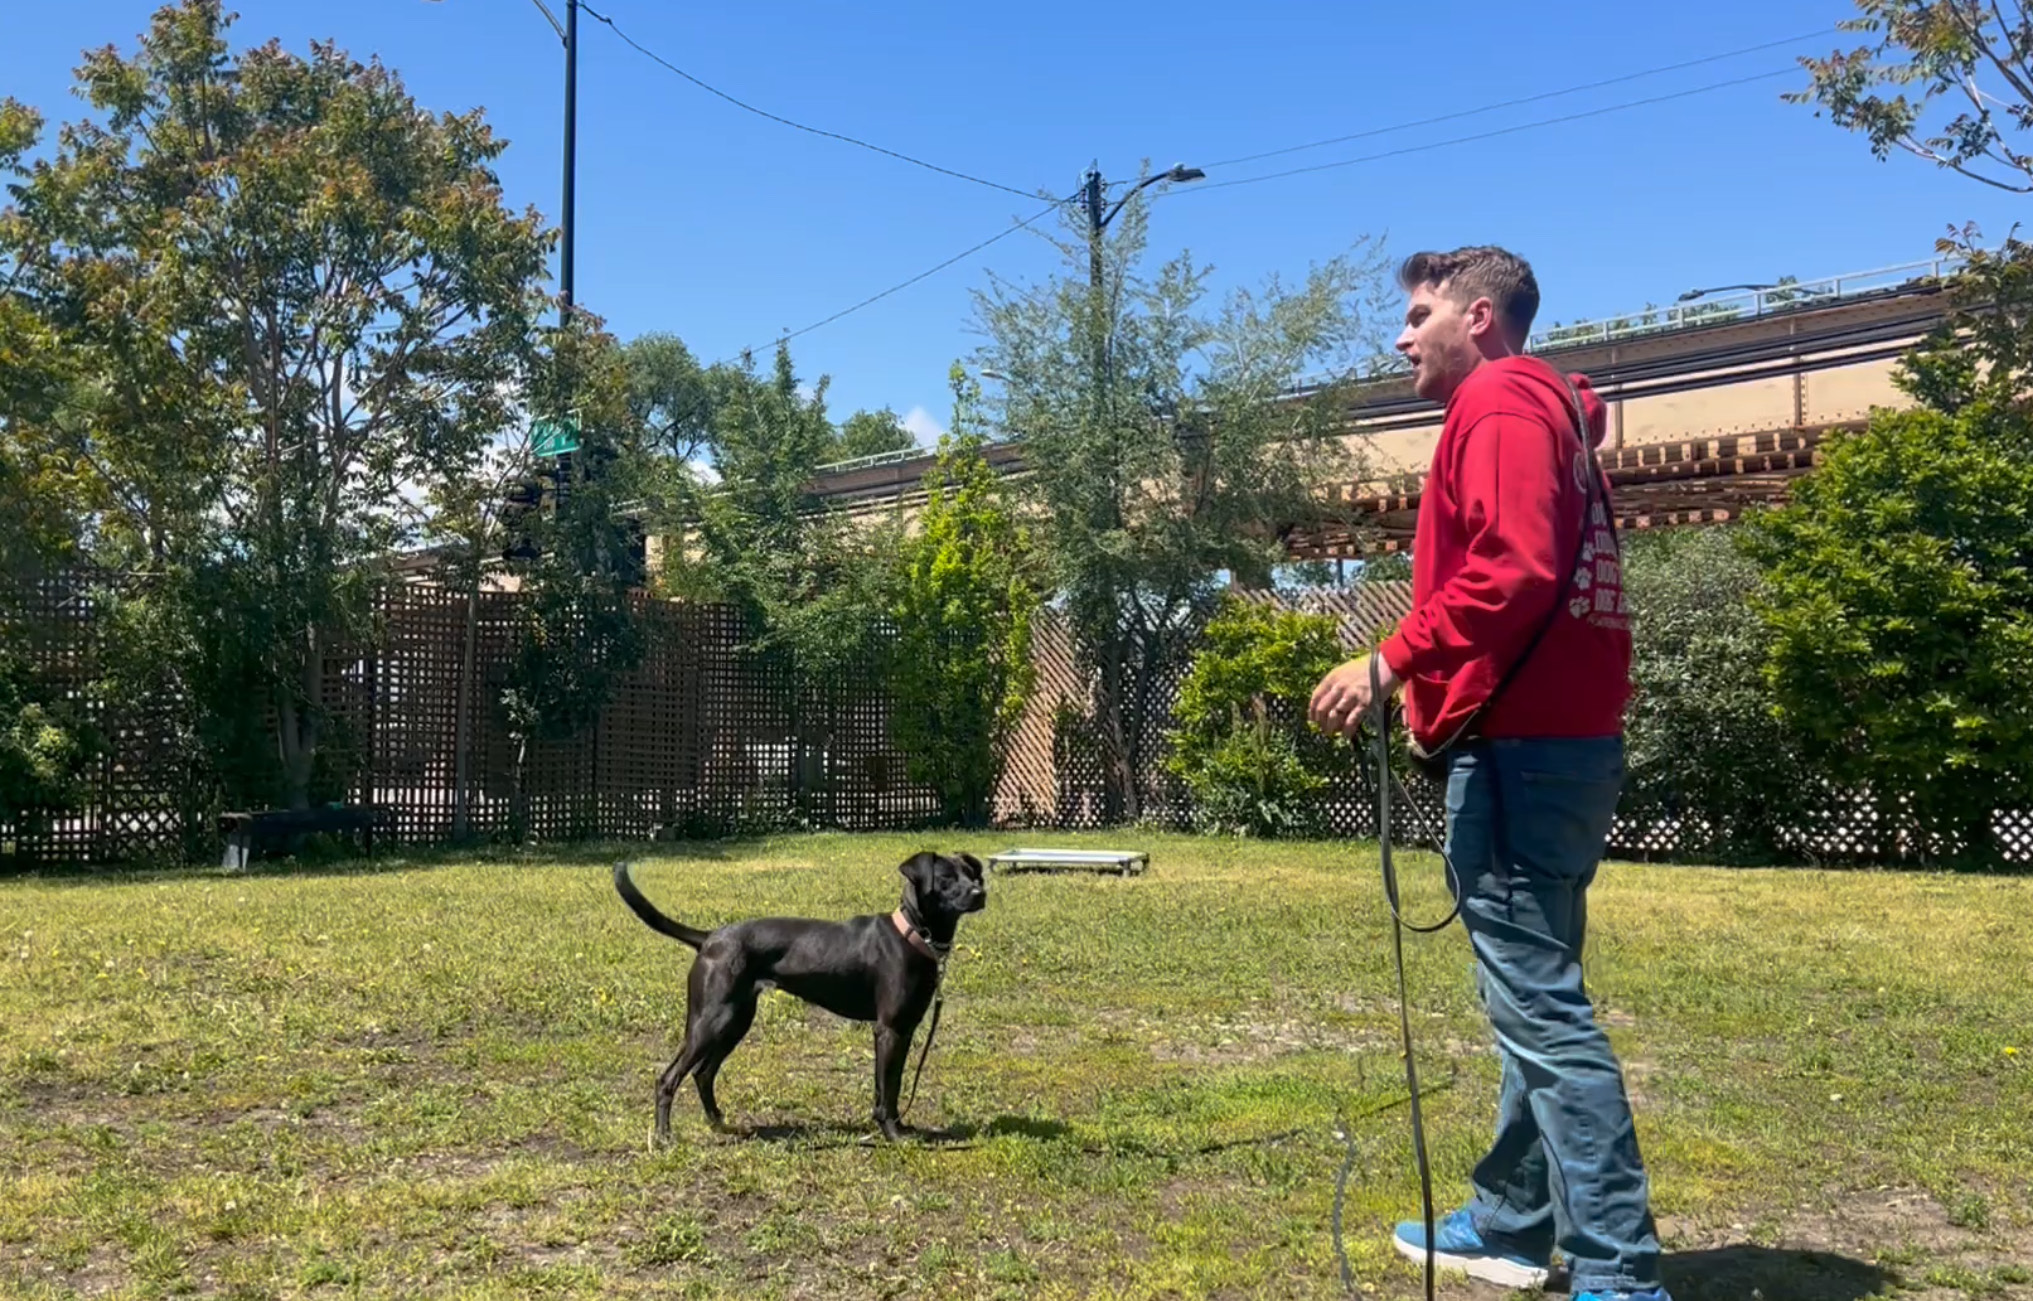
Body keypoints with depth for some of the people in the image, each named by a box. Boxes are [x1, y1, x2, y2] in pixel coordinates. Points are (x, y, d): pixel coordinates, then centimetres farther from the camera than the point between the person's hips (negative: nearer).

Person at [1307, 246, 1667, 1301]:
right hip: (1567, 738, 11)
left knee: (1538, 1001, -9)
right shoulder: (1552, 413, 23)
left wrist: (1392, 663, -20)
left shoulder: (1499, 408, -8)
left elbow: (1511, 571, -22)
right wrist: (1433, 686, 16)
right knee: (1534, 993, 15)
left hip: (1519, 747, -11)